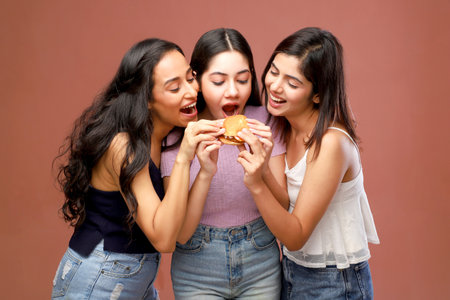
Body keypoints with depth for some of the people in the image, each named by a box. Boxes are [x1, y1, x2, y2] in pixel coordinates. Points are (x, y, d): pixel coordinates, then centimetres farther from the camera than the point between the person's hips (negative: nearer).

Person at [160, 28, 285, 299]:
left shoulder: (264, 122, -10)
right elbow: (181, 233, -16)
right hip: (198, 273, -1)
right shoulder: (178, 133, -13)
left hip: (261, 269, 2)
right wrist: (205, 173, -30)